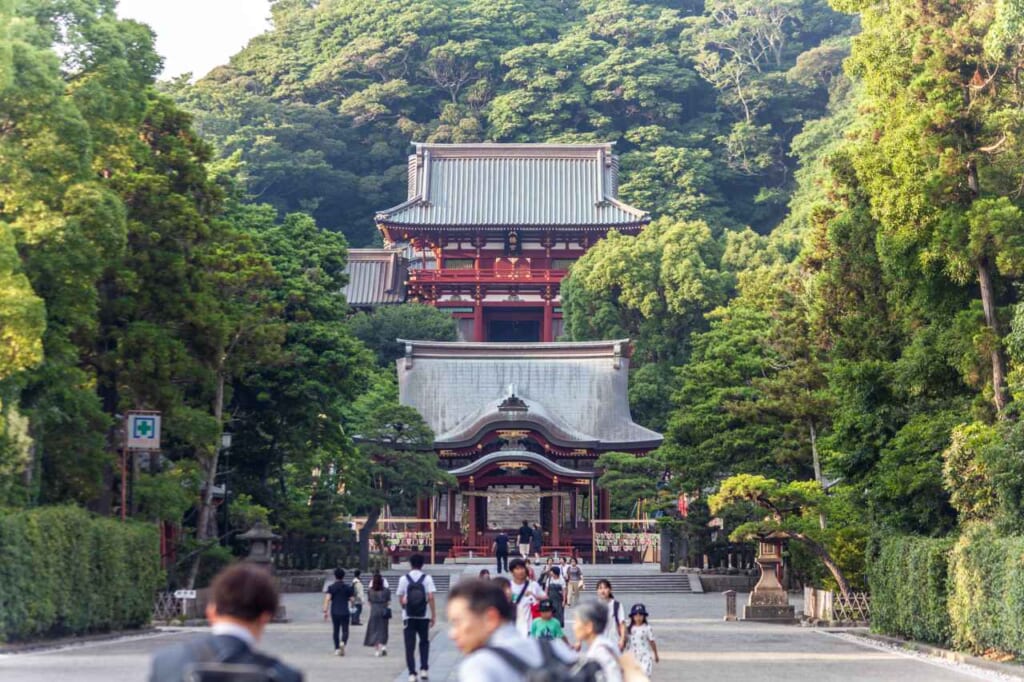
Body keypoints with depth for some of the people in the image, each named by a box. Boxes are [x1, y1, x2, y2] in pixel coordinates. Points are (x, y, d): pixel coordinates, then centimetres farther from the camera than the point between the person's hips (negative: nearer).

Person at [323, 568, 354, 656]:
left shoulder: (331, 588, 0)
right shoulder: (348, 588, 2)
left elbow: (327, 599, -12)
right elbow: (351, 600, 5)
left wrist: (325, 611, -12)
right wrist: (351, 609, 25)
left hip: (334, 612, 1)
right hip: (345, 612, -1)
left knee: (335, 631, 14)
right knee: (345, 631, 1)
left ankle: (337, 649, 17)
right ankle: (343, 643, -28)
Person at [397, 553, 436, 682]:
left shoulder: (404, 579, -1)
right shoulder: (427, 578, -2)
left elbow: (400, 599, 1)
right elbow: (431, 597, -9)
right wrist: (434, 616, -5)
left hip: (408, 617, 0)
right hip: (423, 617, 0)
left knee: (410, 646, 3)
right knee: (424, 643, 18)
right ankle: (424, 669, 9)